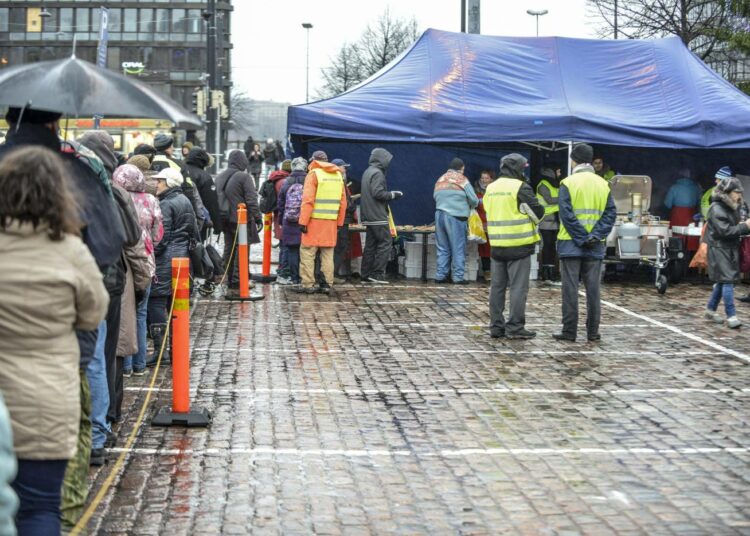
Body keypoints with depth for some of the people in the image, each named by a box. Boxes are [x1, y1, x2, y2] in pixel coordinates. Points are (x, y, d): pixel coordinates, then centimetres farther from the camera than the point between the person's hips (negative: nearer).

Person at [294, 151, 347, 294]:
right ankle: (327, 284, 11)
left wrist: (303, 222, -12)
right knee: (328, 254, 11)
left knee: (308, 252, 0)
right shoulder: (338, 175, 13)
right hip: (331, 221, 5)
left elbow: (308, 200, -12)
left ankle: (307, 284, -2)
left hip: (315, 220, -5)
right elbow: (343, 202, 13)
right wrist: (339, 223, 18)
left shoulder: (314, 174, -5)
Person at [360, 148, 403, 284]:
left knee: (370, 245, 10)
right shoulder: (377, 173, -12)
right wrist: (392, 195, -8)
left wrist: (390, 194, 17)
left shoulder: (368, 172, 18)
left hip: (369, 216, 10)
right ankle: (377, 273, -9)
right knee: (385, 242, -6)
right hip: (378, 216, -10)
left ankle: (366, 275, 10)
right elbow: (378, 193, -21)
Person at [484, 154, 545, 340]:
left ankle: (496, 326, 13)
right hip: (519, 245, -6)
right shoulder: (520, 188, -11)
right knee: (518, 287, -3)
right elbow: (538, 213, -7)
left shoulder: (491, 188, 10)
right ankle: (515, 326, -4)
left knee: (497, 287, 11)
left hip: (497, 245, 6)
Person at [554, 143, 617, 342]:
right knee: (593, 289, 9)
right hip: (595, 247, 3)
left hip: (571, 244, -3)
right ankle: (593, 331, 12)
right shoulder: (603, 184, 6)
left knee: (570, 288, 1)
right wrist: (595, 236, -7)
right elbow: (610, 213, 0)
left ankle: (569, 331, 1)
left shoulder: (568, 183, -7)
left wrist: (581, 238, -12)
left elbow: (566, 215, -14)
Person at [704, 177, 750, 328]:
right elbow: (725, 230, -22)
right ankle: (731, 316, -14)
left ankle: (711, 309, 26)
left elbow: (734, 228, 16)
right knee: (727, 280, -13)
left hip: (730, 249, 9)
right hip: (719, 249, -9)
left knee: (722, 281, 14)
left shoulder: (732, 208, 12)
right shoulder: (716, 209, -15)